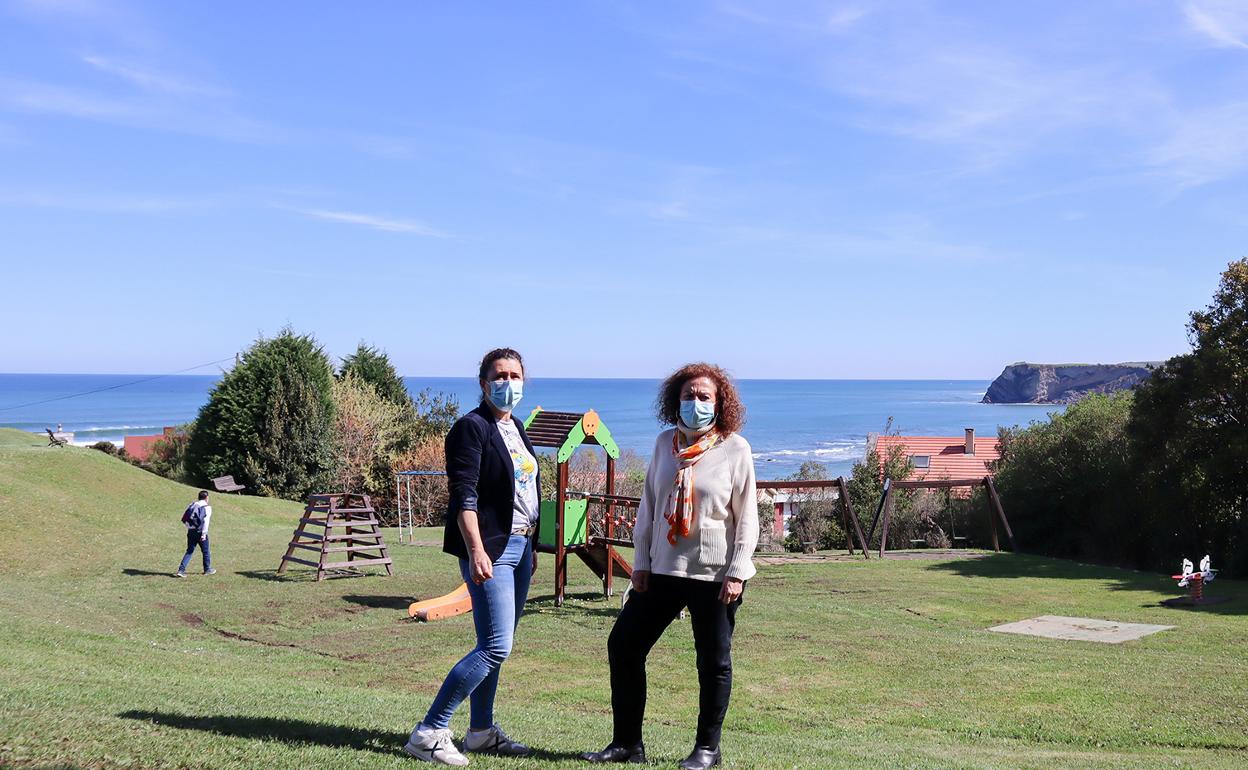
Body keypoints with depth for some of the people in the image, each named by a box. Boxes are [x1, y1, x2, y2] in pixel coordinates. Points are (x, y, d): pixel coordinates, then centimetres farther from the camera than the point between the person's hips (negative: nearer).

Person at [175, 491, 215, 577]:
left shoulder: (192, 505, 11)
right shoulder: (207, 507, -5)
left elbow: (184, 519, 8)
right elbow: (205, 521, -15)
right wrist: (204, 534, -17)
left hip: (191, 532, 5)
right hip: (200, 532, -5)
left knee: (189, 551, 10)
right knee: (206, 551, 12)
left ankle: (181, 570, -2)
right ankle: (207, 569, 24)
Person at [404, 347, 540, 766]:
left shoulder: (516, 427, 15)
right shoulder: (471, 427, -11)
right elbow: (464, 496, -18)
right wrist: (476, 551, -26)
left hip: (519, 545, 9)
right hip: (489, 548, -9)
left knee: (495, 644, 13)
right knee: (496, 646, -12)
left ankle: (481, 732, 24)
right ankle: (429, 733, -6)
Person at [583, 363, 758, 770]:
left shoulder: (735, 448, -6)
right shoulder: (665, 442, 5)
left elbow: (747, 516, -6)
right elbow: (649, 504, 10)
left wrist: (737, 572, -11)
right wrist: (641, 561, 6)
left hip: (715, 574, -4)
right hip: (663, 569, 5)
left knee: (714, 660, 6)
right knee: (623, 644, 4)